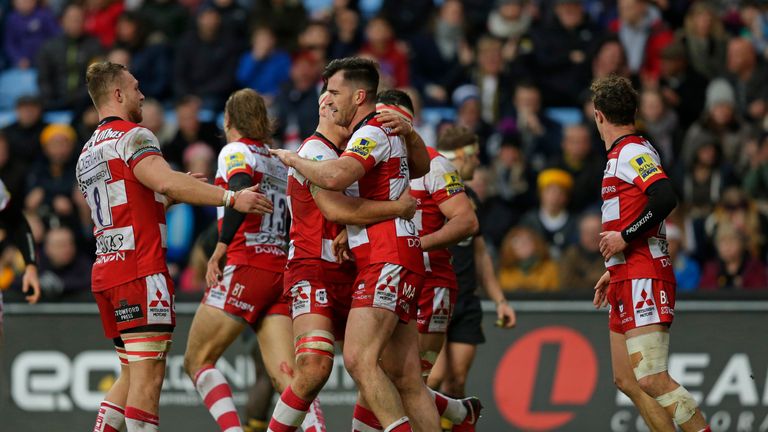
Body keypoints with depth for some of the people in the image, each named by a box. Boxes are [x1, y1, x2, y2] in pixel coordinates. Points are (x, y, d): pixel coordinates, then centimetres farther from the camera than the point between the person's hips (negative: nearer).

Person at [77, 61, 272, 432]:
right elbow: (165, 182, -24)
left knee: (132, 373, 14)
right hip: (140, 269, -9)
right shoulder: (132, 135, -7)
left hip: (105, 271, 9)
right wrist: (232, 198, -26)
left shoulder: (87, 154, 21)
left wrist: (173, 193, 28)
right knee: (148, 374, -11)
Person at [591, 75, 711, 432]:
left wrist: (624, 237, -20)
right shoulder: (624, 154, 19)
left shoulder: (632, 152, -11)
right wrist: (614, 271, 29)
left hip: (643, 281, -10)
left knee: (651, 379, -19)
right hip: (628, 281, 10)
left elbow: (665, 198, -27)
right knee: (626, 380, 9)